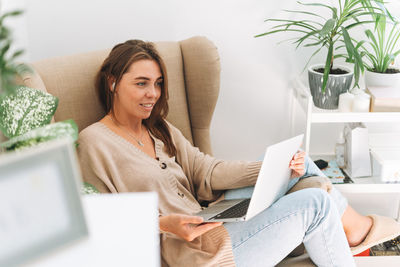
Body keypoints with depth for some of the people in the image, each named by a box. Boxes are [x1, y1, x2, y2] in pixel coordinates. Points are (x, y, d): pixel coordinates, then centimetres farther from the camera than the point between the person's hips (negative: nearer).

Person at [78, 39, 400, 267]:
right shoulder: (95, 142, -10)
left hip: (206, 223, 8)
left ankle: (352, 224, 20)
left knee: (298, 166, 4)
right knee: (313, 203, -14)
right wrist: (163, 224, -26)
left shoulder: (159, 130, 15)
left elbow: (207, 173, 5)